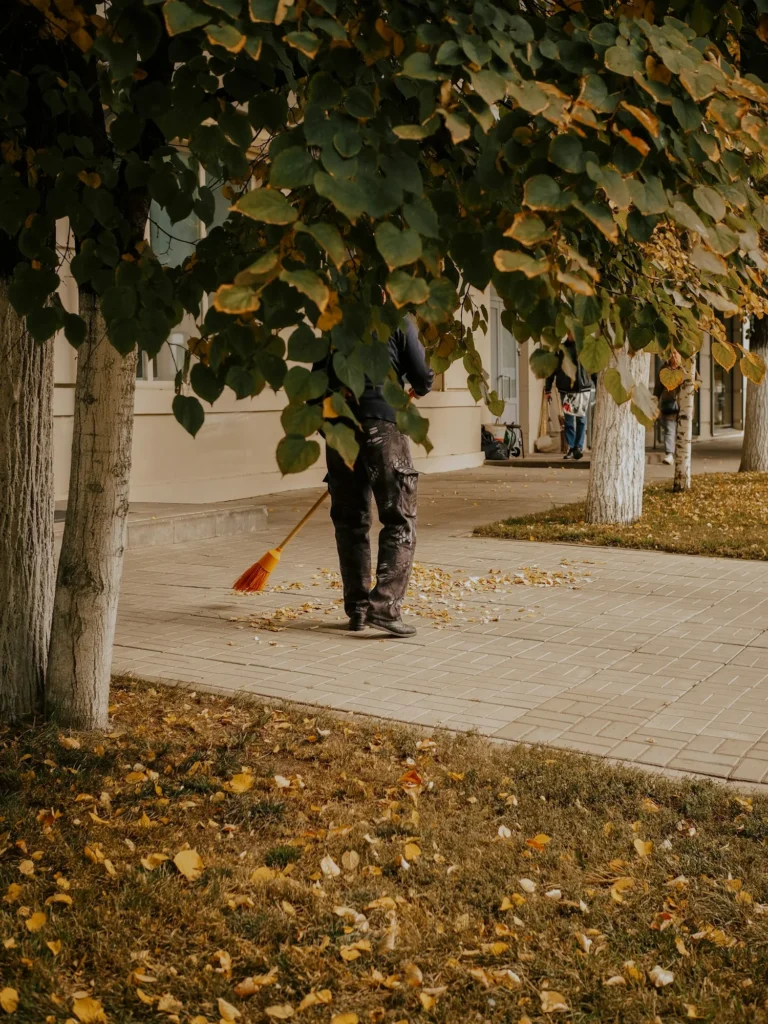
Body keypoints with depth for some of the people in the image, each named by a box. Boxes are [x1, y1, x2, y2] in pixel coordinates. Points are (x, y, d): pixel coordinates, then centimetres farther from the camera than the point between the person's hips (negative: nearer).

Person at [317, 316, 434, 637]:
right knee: (400, 519, 0)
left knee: (350, 520, 12)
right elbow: (422, 378, 3)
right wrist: (419, 389, 26)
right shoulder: (398, 320, 6)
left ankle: (357, 608, 13)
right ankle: (385, 605, -11)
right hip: (381, 424, -5)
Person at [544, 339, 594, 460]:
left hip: (583, 389, -1)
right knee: (568, 420, 3)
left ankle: (579, 447, 4)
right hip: (566, 390, 1)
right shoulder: (559, 349, 4)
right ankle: (571, 448, 8)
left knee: (581, 419, 0)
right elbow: (551, 369, 7)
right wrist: (548, 390, 4)